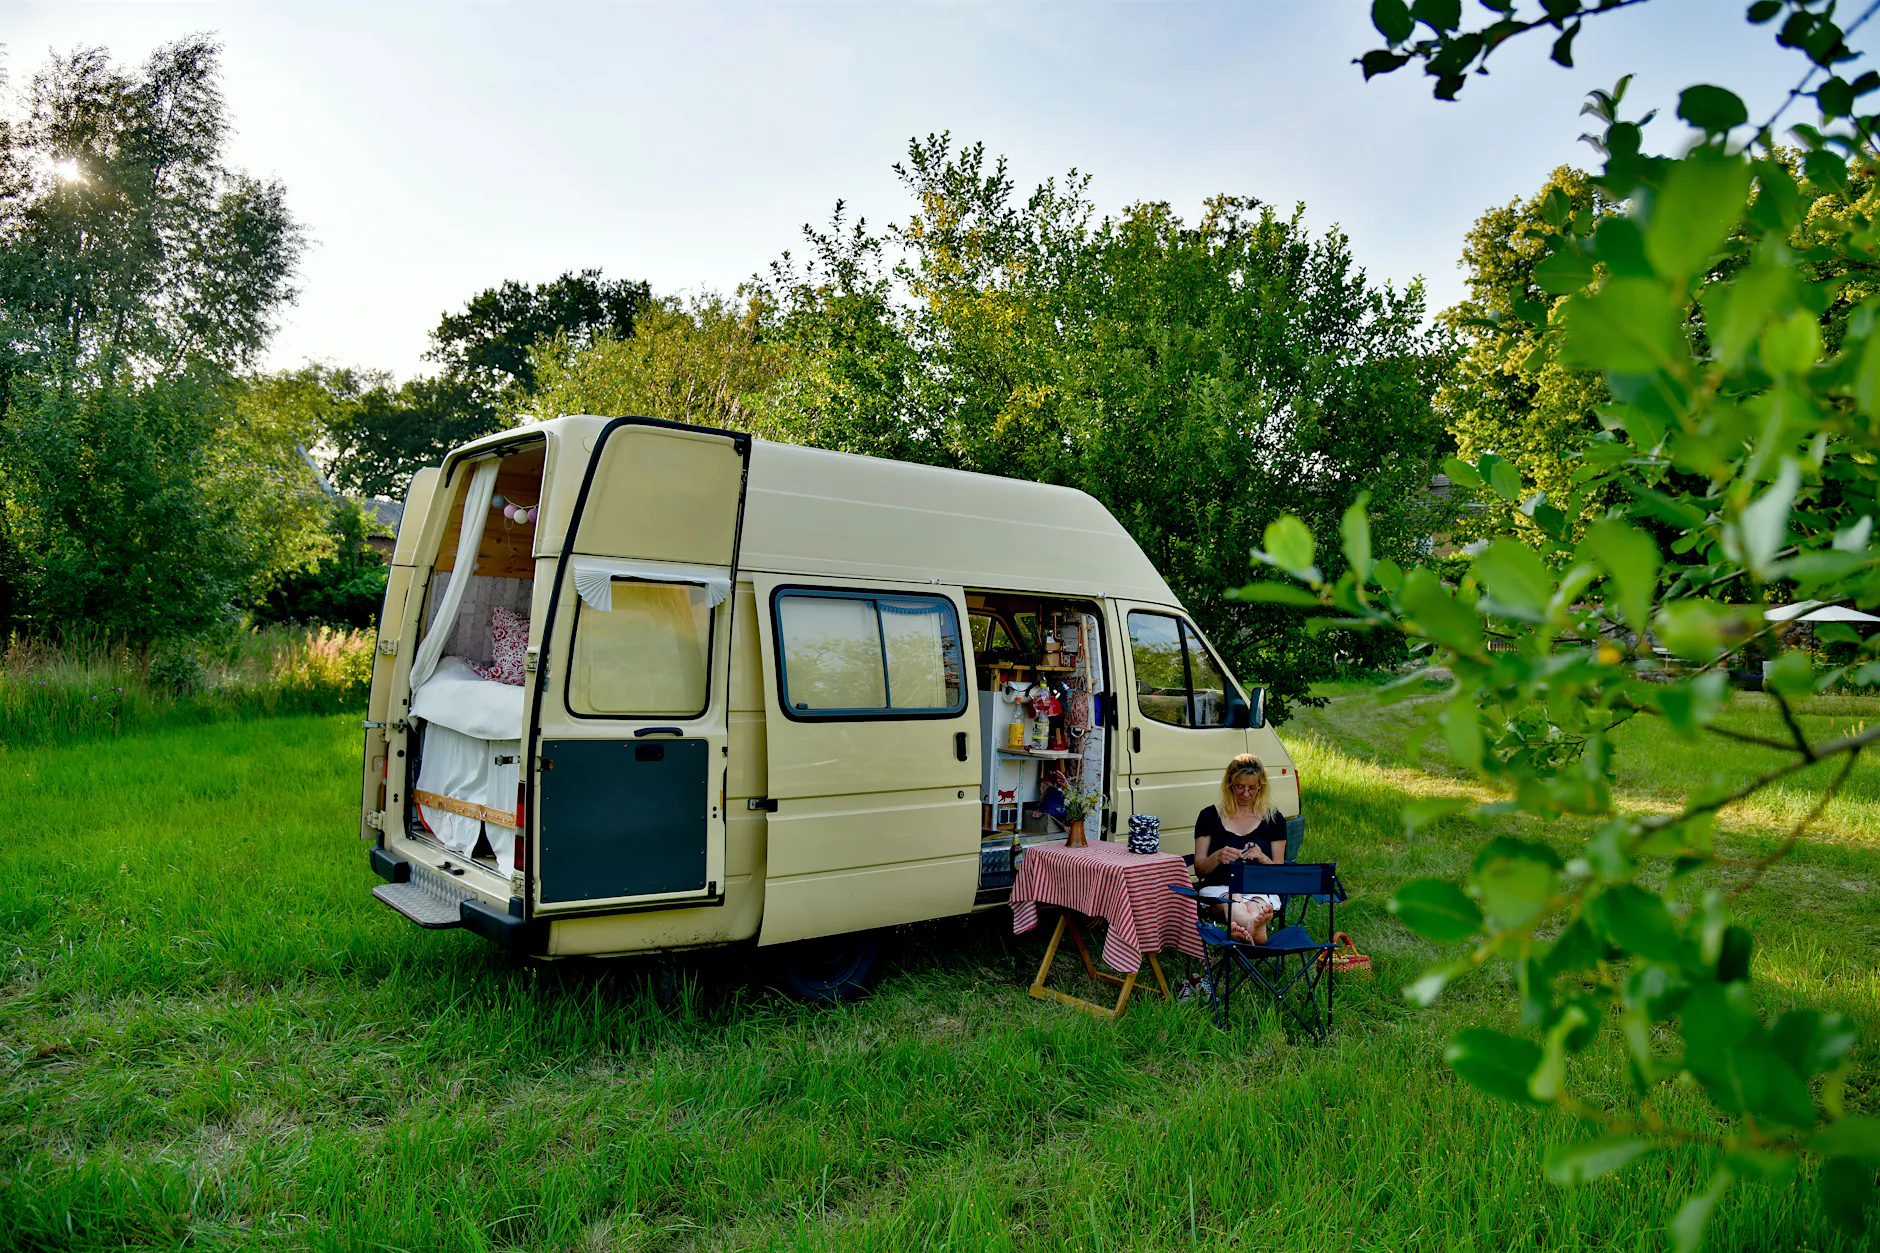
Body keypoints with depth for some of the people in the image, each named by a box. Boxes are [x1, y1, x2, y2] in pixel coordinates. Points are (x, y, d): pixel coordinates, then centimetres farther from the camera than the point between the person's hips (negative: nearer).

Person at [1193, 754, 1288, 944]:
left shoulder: (1274, 819, 13)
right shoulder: (1209, 816, 11)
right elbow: (1199, 869, 8)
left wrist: (1262, 858, -12)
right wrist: (1217, 857, -15)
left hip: (1260, 890, 1)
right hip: (1218, 887, -1)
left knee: (1254, 906, -38)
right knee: (1231, 899, -39)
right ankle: (1253, 927, -75)